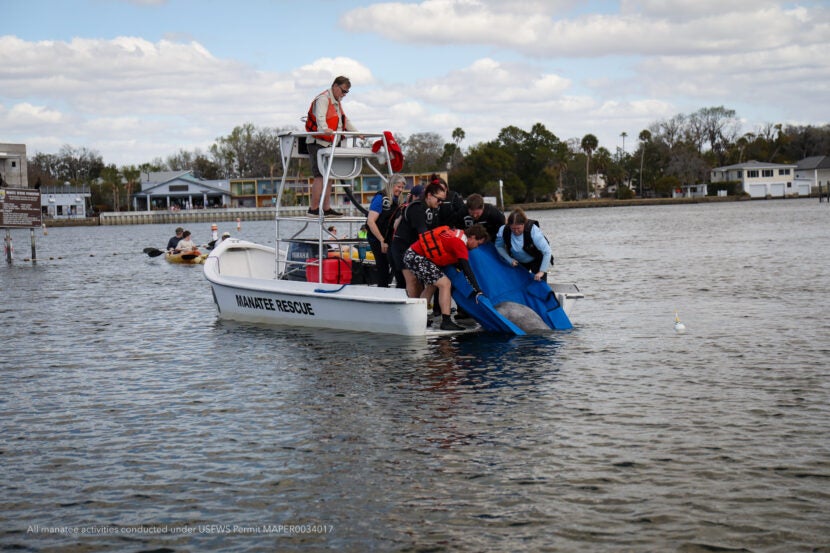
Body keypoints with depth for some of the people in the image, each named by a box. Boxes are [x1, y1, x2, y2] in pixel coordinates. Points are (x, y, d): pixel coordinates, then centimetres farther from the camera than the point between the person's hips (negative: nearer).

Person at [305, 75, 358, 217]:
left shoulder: (336, 103, 23)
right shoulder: (323, 99, -9)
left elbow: (345, 121, 36)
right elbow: (320, 116, -28)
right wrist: (324, 129, -46)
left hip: (328, 145, 10)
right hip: (318, 143, -10)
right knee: (320, 176, -14)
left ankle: (326, 209, 7)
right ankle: (313, 209, -13)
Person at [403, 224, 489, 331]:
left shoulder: (458, 234, 12)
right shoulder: (459, 243, -17)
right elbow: (467, 269, -22)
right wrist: (478, 290, -24)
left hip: (411, 256, 10)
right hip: (416, 258, -10)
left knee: (431, 286, 24)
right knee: (445, 283, -12)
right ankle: (446, 321, -14)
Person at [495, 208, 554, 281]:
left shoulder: (533, 230, -37)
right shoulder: (504, 231, -27)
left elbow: (547, 252, -36)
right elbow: (499, 246, -6)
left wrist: (542, 271, -39)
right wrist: (510, 260, -19)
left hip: (537, 260, -4)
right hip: (518, 262, 4)